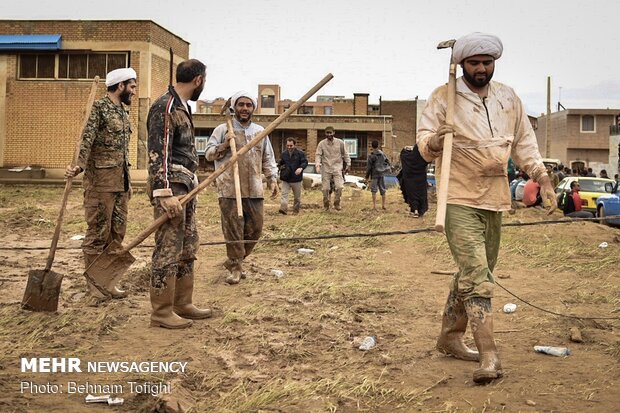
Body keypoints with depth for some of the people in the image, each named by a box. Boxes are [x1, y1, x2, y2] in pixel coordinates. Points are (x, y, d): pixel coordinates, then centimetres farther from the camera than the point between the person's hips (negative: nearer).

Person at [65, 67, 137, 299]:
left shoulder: (123, 111, 16)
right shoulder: (99, 107, -8)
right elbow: (87, 140, -20)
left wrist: (128, 181, 20)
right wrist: (78, 166, -34)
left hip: (121, 182, 8)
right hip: (101, 180, -8)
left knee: (117, 232, 10)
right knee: (98, 231, -1)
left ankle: (109, 281, 18)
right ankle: (93, 283, 8)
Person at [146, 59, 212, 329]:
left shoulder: (182, 107, 17)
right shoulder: (165, 107, -13)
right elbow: (158, 153, -19)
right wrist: (165, 193, -25)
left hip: (186, 186, 10)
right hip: (171, 187, -10)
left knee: (187, 249, 14)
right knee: (168, 251, -6)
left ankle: (182, 304, 23)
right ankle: (161, 313, 1)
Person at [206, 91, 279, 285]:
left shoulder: (260, 131, 15)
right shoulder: (223, 130, 4)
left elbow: (268, 159, 18)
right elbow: (209, 154, 4)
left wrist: (272, 178, 8)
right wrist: (224, 145, -12)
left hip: (254, 189, 4)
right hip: (229, 189, -4)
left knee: (255, 228, 7)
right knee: (233, 229, -3)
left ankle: (234, 261, 25)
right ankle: (236, 267, 8)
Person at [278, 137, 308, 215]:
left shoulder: (300, 153, -4)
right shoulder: (284, 154, 9)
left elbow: (305, 162, -10)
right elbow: (281, 163, 25)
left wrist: (301, 168, -30)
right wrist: (280, 166, 3)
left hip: (296, 179, -2)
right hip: (285, 179, 3)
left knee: (297, 196, 8)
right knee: (284, 194, -13)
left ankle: (296, 210, 21)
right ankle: (283, 208, -22)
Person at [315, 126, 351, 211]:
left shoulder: (340, 142, 0)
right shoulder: (321, 144, -2)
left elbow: (345, 154, 10)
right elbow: (318, 155, -5)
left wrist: (348, 165, 10)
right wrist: (317, 165, -21)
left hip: (337, 168, 0)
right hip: (326, 169, 0)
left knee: (339, 187, -12)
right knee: (325, 188, 1)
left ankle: (337, 203, 9)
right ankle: (326, 205, 22)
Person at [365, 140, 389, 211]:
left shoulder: (371, 156, -9)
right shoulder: (383, 154, 4)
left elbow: (368, 167, -7)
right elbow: (388, 163, 11)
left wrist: (367, 176, 2)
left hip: (374, 175, -4)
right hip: (381, 174, 4)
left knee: (374, 190, -3)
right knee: (382, 190, 11)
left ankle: (374, 205, -10)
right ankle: (383, 205, 16)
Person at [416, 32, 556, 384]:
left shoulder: (509, 98, 10)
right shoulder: (444, 97, -5)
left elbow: (524, 142, 14)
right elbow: (424, 144, -9)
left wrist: (542, 176, 3)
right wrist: (436, 142, -32)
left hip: (495, 199, 6)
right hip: (460, 199, -6)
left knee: (475, 273, 14)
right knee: (477, 275, -14)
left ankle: (451, 337, 29)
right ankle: (489, 356, -14)